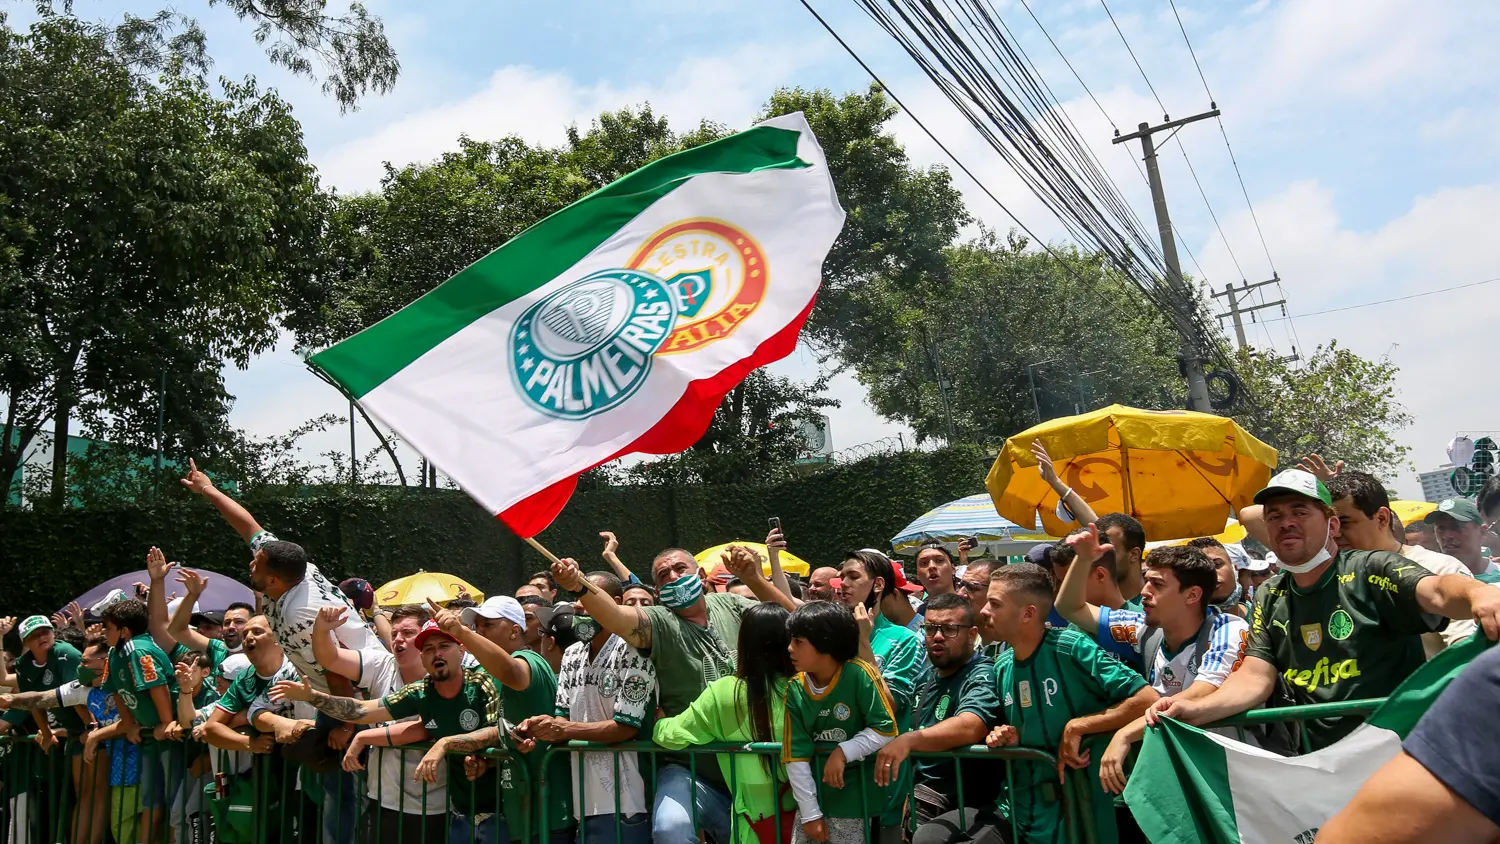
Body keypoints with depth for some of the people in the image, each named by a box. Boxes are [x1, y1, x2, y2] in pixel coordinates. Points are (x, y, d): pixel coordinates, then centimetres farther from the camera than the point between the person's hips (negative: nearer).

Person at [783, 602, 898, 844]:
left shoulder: (859, 674, -16)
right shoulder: (795, 689, -6)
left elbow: (886, 730, -13)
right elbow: (796, 756, -5)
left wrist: (843, 752, -20)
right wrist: (810, 812, -6)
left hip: (856, 800, -4)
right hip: (814, 796, 4)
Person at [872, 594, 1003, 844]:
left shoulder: (982, 675, -11)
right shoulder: (932, 675, 13)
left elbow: (969, 727, -31)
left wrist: (908, 740, -41)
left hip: (975, 804, -7)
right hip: (928, 796, 7)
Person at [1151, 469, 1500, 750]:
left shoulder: (1371, 571, -6)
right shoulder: (1269, 599, 9)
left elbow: (1437, 591, -26)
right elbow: (1255, 677, 2)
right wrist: (1197, 710, -18)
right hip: (1321, 762, 4)